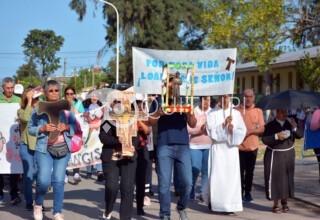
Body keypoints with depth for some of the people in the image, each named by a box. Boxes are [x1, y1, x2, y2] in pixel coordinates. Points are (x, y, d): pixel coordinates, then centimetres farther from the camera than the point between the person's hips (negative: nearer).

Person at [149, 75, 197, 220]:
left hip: (183, 146, 1)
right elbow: (151, 122, 2)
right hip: (164, 146, -1)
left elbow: (193, 124, 7)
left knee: (187, 182, -2)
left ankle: (181, 207, 22)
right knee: (164, 183, 0)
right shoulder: (158, 102, 8)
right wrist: (159, 112, -16)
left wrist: (189, 113, -13)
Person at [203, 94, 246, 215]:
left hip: (232, 148, 2)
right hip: (218, 148, -2)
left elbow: (243, 131, 3)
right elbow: (212, 131, -9)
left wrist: (233, 130, -15)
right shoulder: (212, 114, 1)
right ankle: (217, 204, 10)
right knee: (217, 176, -4)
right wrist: (224, 124, -19)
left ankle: (230, 205, 3)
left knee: (232, 176, -2)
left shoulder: (236, 113, 9)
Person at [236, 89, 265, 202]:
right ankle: (240, 192, 10)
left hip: (253, 146, 2)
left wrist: (250, 131, -15)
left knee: (250, 171, 10)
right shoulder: (237, 110, -4)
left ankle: (248, 192, 20)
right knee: (240, 171, 1)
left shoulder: (258, 111, 3)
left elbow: (262, 129, 0)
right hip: (239, 146, -2)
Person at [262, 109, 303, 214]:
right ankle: (276, 204, 8)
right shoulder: (270, 125, -7)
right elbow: (264, 140, -14)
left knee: (287, 178, 6)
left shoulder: (289, 123, 3)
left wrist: (294, 127, -20)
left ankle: (285, 202, 24)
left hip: (288, 155, 4)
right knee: (275, 178, -3)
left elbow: (300, 135, -3)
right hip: (274, 156, -4)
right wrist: (276, 136, -26)